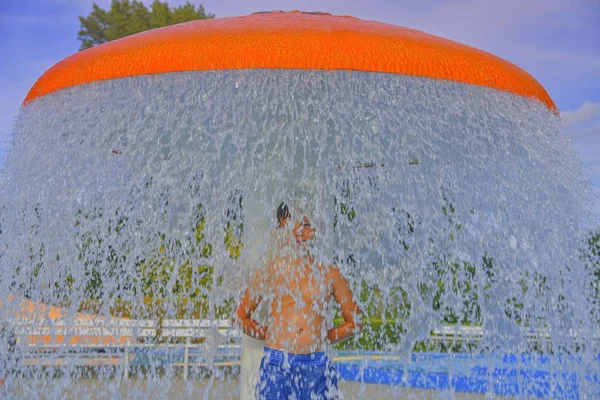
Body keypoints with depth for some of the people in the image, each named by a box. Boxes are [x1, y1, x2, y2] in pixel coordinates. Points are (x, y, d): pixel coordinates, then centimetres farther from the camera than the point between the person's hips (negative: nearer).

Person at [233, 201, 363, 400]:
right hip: (276, 363, 0)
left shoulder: (329, 274, 5)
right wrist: (268, 335, 5)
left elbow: (355, 322, 12)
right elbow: (240, 315, 13)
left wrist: (324, 338, 4)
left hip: (317, 366, 1)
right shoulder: (267, 275, 4)